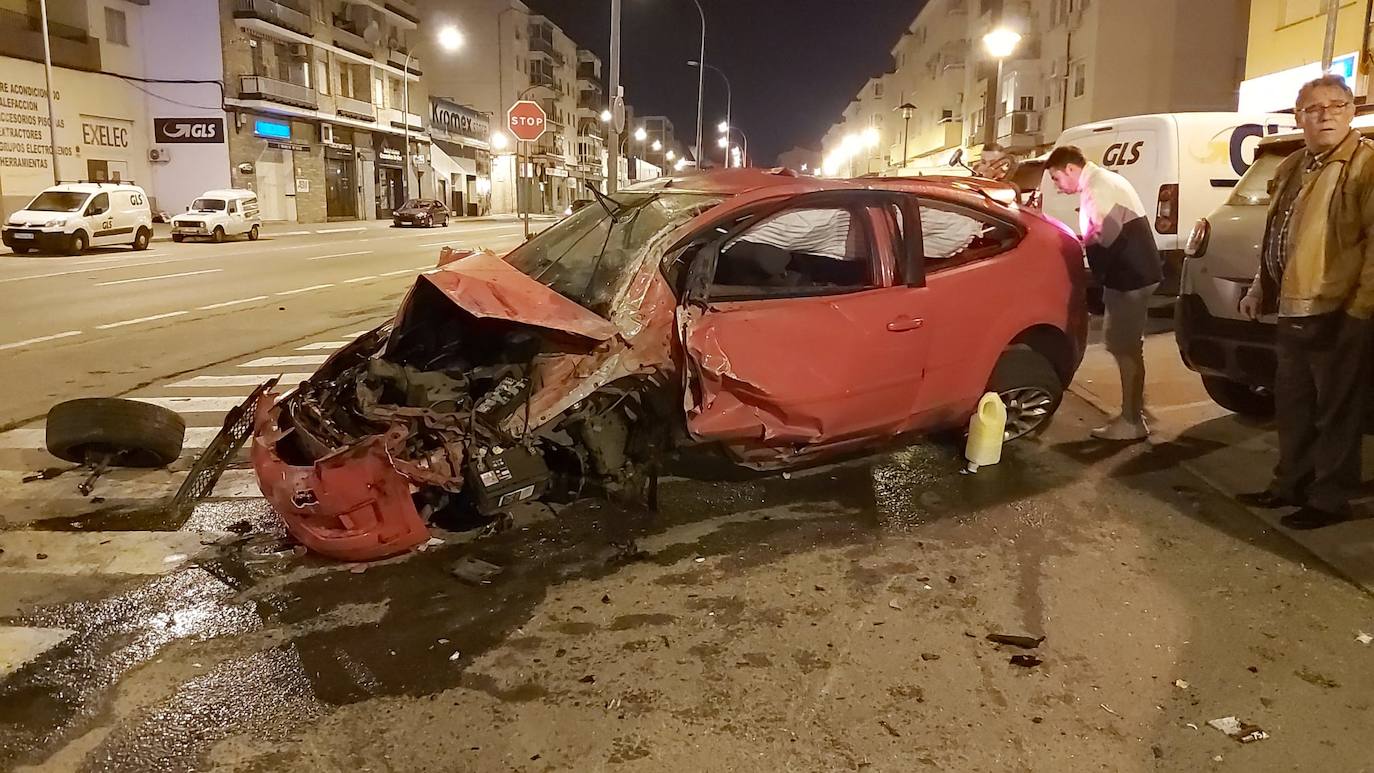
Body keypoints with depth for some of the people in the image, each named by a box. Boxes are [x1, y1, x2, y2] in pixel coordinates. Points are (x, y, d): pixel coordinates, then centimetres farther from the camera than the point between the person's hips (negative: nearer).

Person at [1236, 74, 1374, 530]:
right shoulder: (1291, 168, 16)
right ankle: (1291, 485, 28)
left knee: (1336, 412, 2)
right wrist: (1259, 290, 19)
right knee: (1292, 407, 16)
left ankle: (1330, 499, 11)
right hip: (1292, 313, 8)